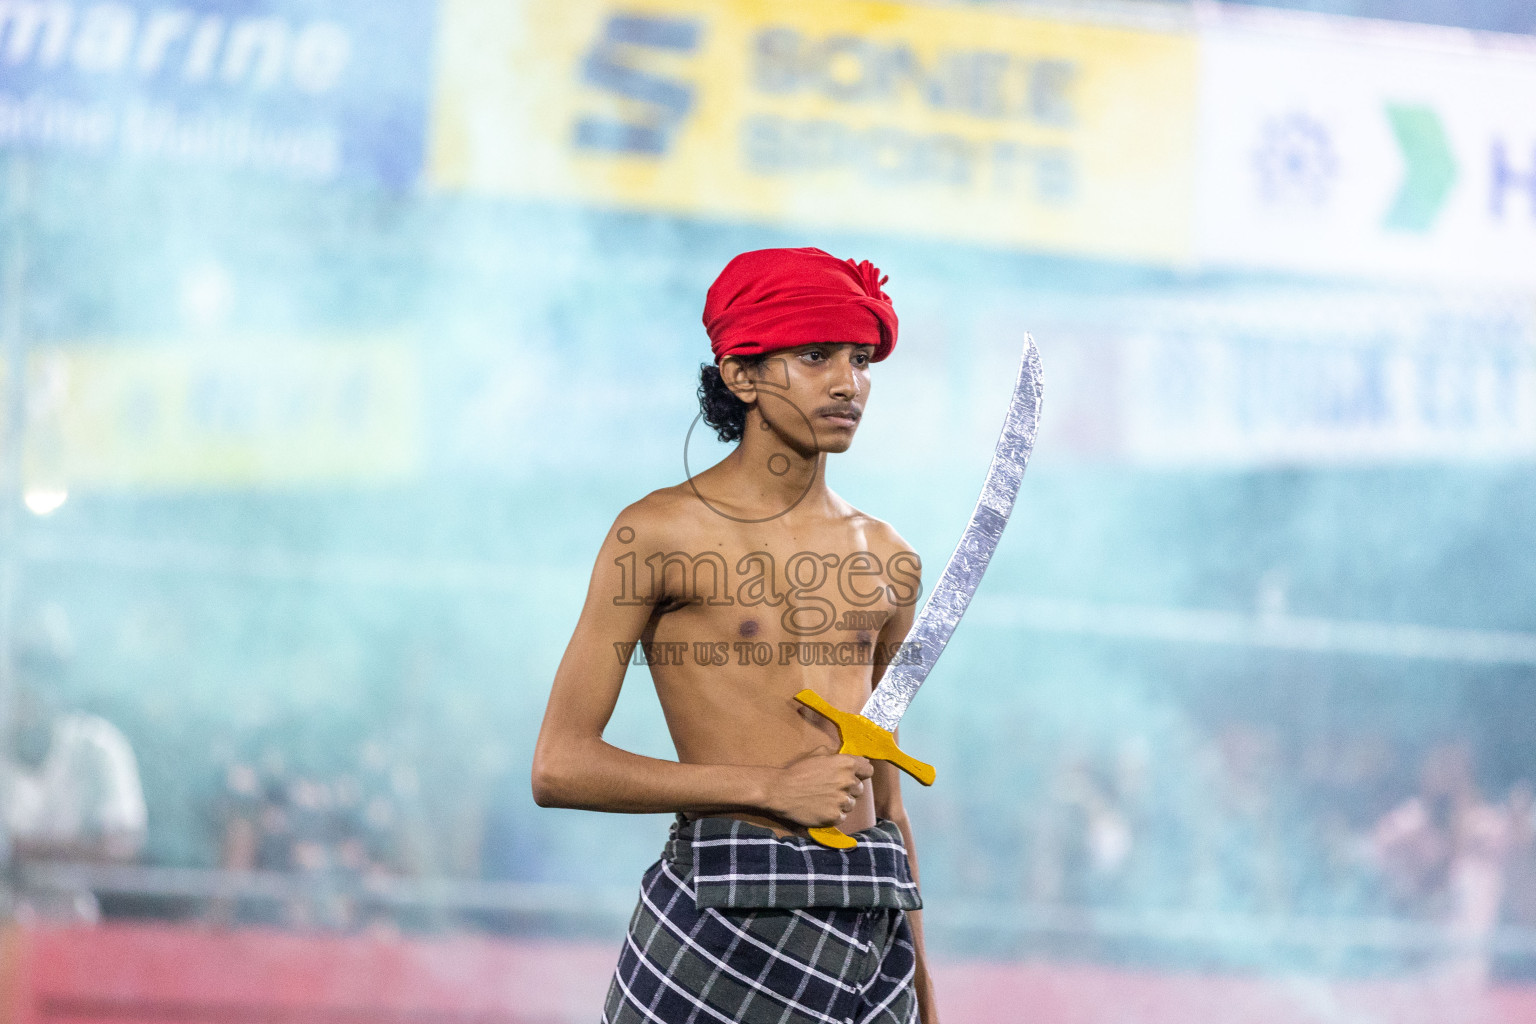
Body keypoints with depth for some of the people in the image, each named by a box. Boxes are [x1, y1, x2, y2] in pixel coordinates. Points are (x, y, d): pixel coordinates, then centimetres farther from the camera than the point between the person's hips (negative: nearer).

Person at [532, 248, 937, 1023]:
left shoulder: (886, 561, 14)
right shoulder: (660, 535, -2)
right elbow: (559, 768, -7)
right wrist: (768, 788, -10)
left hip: (871, 928, 5)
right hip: (720, 925, -5)